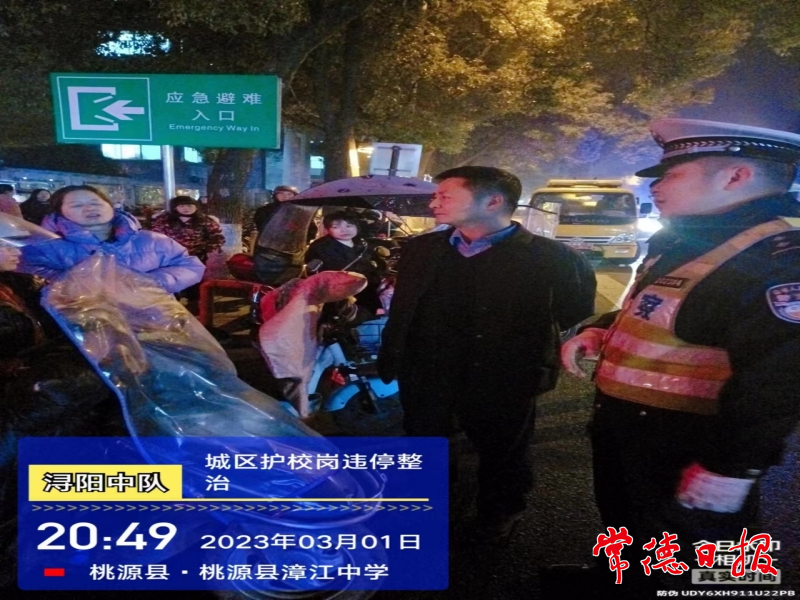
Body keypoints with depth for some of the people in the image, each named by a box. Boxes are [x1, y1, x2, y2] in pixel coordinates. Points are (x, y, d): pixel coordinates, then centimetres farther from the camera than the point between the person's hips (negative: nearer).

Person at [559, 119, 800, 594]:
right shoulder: (678, 242, 7)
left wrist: (731, 467, -30)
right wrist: (599, 332, 5)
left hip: (686, 444, -9)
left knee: (684, 568, 13)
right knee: (624, 522, 30)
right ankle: (620, 579, 54)